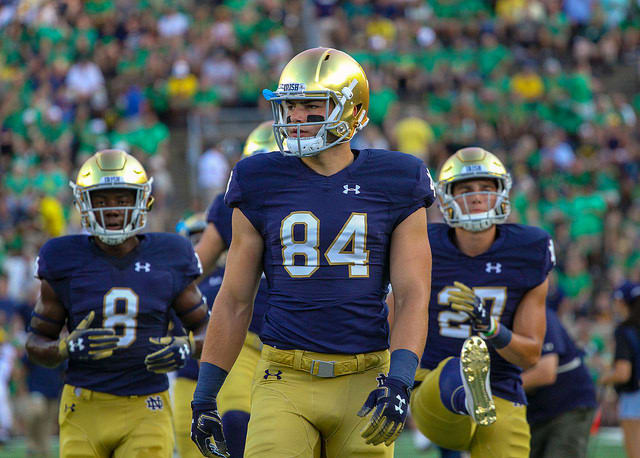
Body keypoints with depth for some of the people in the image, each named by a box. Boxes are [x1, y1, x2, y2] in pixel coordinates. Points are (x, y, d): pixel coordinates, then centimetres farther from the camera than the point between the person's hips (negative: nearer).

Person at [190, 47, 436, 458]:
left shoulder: (394, 188, 4)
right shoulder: (262, 186, 6)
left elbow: (412, 297, -1)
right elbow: (234, 301, 11)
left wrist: (398, 383, -15)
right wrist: (204, 397, 8)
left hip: (364, 382, 0)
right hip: (286, 382, 0)